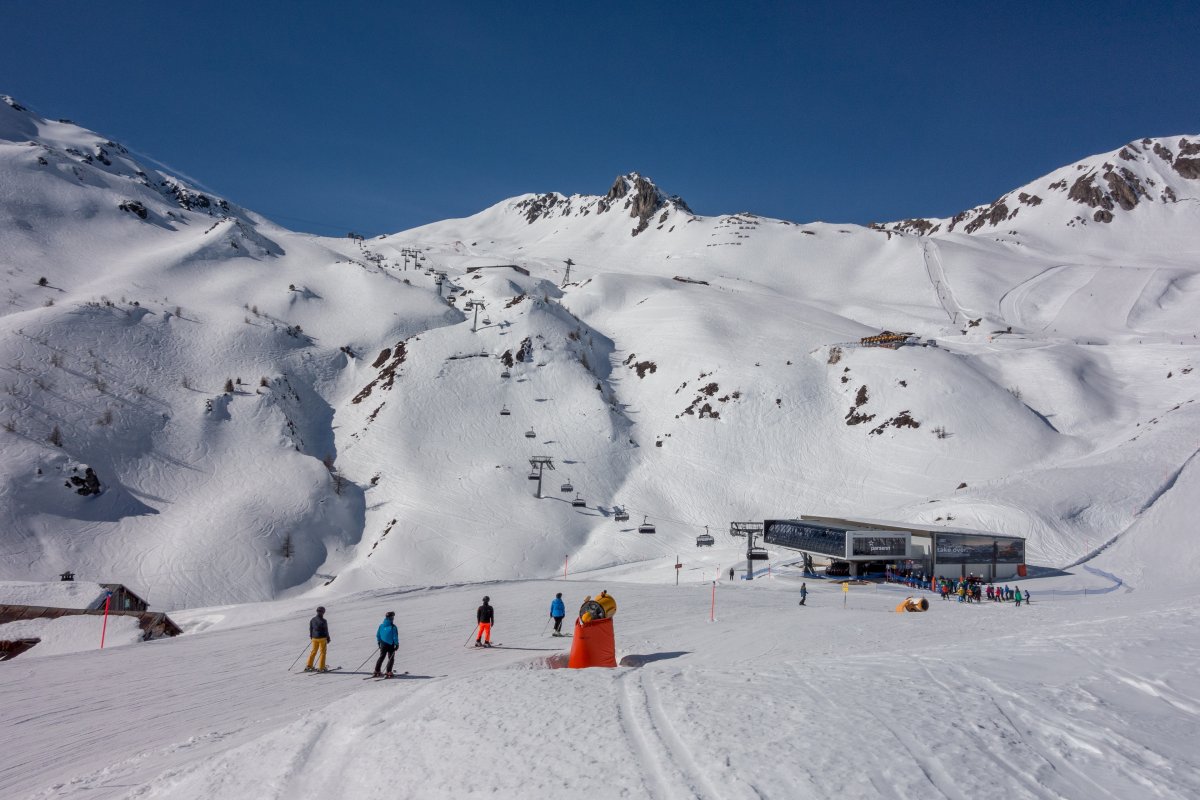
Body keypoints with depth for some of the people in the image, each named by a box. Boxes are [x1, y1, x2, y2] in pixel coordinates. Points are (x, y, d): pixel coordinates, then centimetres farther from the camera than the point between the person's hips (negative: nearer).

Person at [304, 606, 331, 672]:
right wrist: (328, 638, 0)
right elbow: (326, 631, -11)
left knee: (313, 652, 16)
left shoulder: (312, 620, 3)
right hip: (322, 638, -6)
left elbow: (310, 629, 11)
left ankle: (308, 666, 14)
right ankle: (321, 668, 3)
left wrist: (311, 637, 23)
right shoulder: (323, 621, -16)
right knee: (322, 652, 4)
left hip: (314, 638, 6)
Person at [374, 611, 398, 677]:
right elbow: (395, 637, -15)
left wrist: (379, 642, 19)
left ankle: (377, 671, 16)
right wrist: (397, 644, -5)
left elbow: (377, 635, 7)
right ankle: (388, 672, -3)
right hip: (391, 645, -5)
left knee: (381, 657, 17)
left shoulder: (381, 625, 0)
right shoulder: (393, 627, -17)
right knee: (391, 659, 5)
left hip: (383, 644, 5)